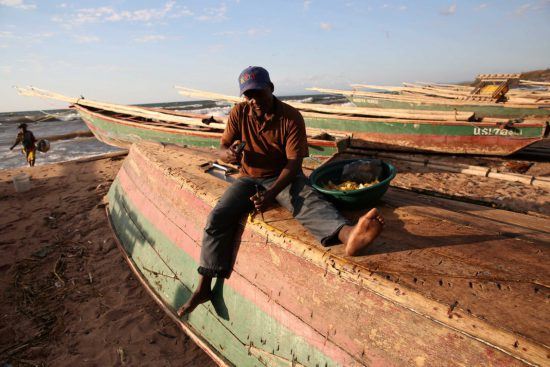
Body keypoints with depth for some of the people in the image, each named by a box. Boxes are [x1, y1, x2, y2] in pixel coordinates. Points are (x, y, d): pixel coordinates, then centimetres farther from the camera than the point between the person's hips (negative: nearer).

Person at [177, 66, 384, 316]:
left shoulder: (291, 117, -11)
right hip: (249, 178, 3)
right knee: (217, 217, -17)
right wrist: (229, 154, -27)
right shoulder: (239, 113, 0)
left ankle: (348, 235, -64)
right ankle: (203, 288, -8)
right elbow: (222, 149, 1)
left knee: (308, 200, -34)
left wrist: (271, 194, -31)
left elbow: (294, 162, -16)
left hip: (284, 177, -2)